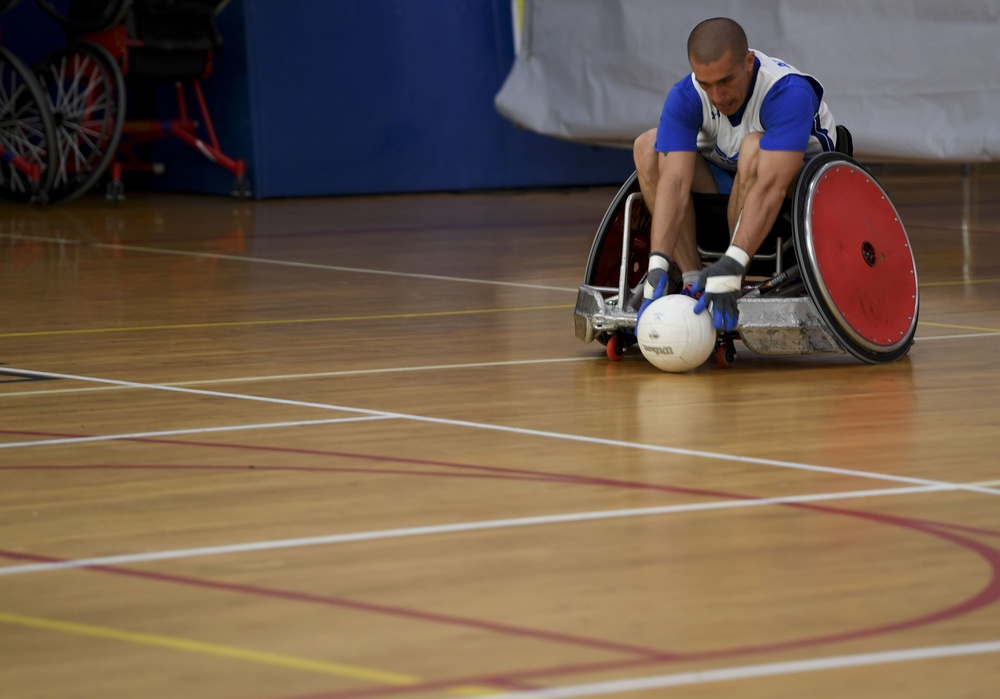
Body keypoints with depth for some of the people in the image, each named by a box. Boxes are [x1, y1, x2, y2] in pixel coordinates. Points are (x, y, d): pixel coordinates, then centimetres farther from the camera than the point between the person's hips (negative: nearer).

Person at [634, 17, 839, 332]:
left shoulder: (790, 92, -33)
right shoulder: (684, 97, -21)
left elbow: (769, 188, -44)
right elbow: (674, 181, -31)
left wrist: (731, 266, -53)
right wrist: (657, 264, -43)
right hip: (724, 176, 4)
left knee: (753, 148, -37)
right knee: (648, 147, -19)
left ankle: (734, 292, -27)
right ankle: (693, 283, -20)